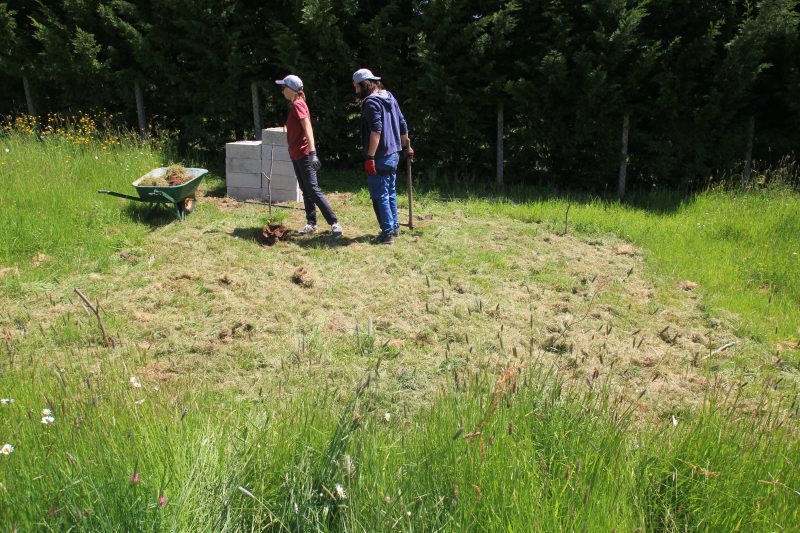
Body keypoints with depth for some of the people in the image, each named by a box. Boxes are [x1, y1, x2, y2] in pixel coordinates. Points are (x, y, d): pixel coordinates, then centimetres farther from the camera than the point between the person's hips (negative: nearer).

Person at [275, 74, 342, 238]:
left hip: (303, 155, -10)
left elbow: (308, 128, -24)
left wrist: (312, 152, -33)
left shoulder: (297, 104, -13)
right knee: (306, 191, 12)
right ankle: (311, 224, 18)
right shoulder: (296, 104, 15)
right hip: (296, 155, 10)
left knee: (313, 190, -10)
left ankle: (334, 223, -8)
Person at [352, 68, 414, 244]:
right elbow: (403, 124, 17)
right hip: (393, 154, 9)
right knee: (390, 193, 18)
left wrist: (370, 157, -24)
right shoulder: (389, 98, 13)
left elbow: (376, 130, -23)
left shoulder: (371, 102, -13)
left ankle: (387, 232, -2)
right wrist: (407, 146, 28)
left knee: (379, 196, -4)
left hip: (380, 157, -9)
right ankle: (394, 227, 26)